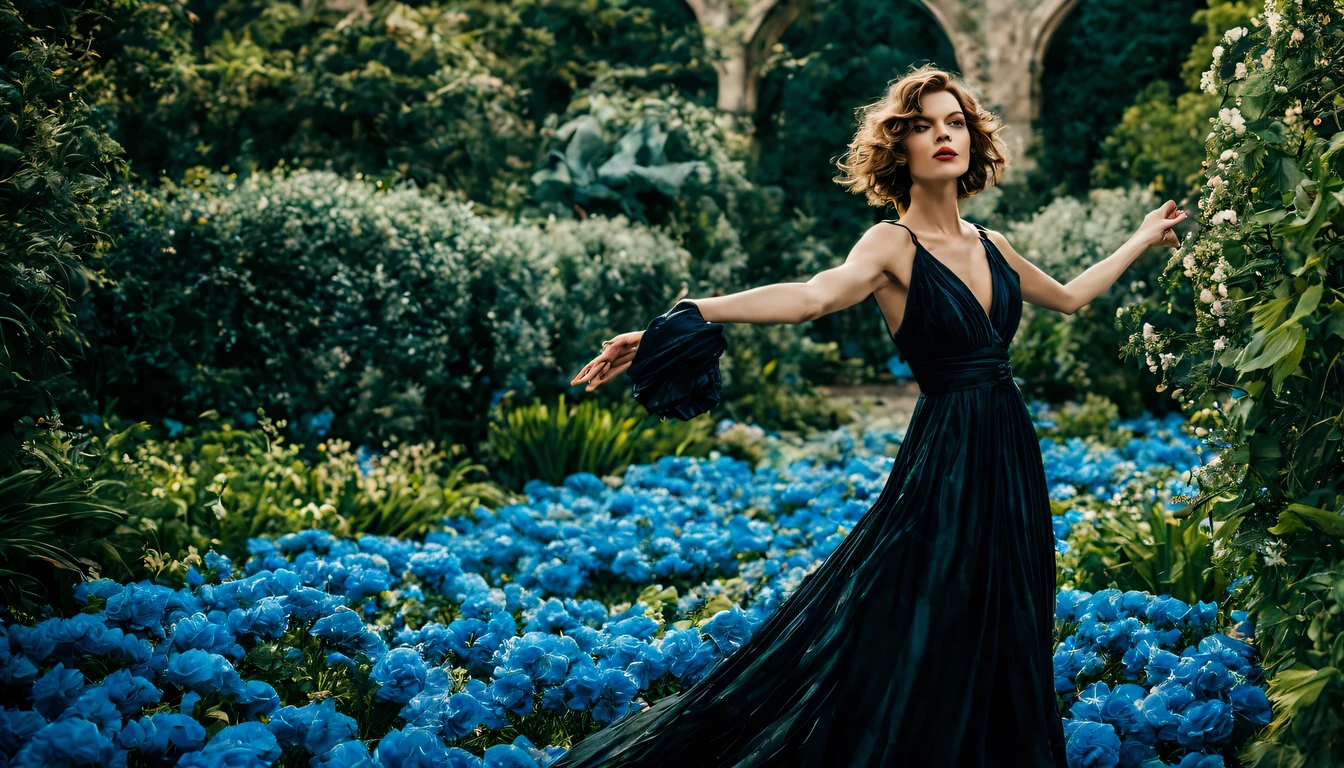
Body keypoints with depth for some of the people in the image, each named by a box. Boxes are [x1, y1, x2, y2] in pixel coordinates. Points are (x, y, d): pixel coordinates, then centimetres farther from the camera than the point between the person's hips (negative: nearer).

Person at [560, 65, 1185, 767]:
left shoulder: (987, 244, 11)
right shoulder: (893, 244, -9)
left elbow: (1067, 296, 30)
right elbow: (814, 295, -29)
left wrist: (1142, 240, 38)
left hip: (1010, 456, 7)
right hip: (946, 455, -6)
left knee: (1001, 648, 11)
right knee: (915, 649, -6)